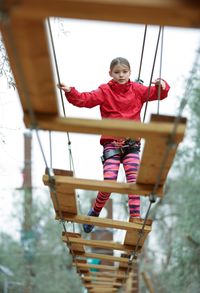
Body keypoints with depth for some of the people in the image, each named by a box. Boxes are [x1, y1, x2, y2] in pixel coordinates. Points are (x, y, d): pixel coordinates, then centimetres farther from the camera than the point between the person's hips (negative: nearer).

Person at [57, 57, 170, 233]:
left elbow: (157, 93, 6)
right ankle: (95, 212, 17)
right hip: (111, 143, -2)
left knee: (134, 179, -15)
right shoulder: (105, 91, 4)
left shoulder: (137, 90, 10)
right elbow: (85, 99, -7)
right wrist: (70, 92, -25)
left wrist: (162, 86, -17)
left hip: (132, 143, 2)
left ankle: (135, 219, -15)